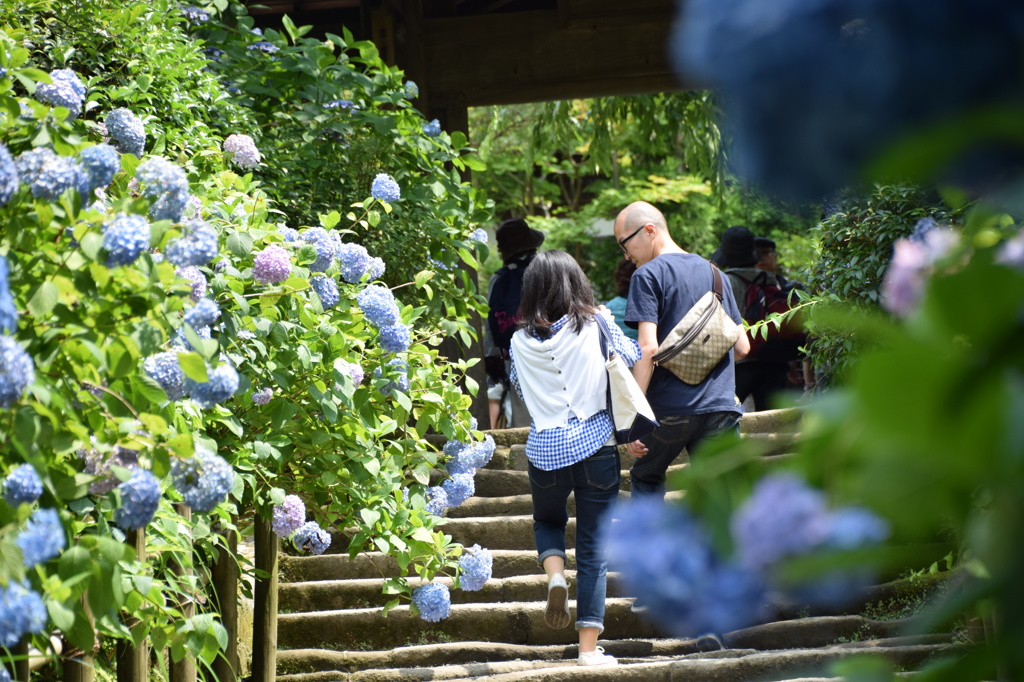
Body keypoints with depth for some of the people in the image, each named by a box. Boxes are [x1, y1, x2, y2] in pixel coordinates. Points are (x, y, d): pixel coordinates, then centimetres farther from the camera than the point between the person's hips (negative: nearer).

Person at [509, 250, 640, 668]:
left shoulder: (521, 341, 1)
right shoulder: (595, 326, -5)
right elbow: (633, 358, 6)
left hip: (545, 449, 1)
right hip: (595, 445, -1)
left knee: (548, 520, 29)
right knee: (593, 547, 5)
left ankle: (554, 574, -2)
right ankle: (589, 648, 4)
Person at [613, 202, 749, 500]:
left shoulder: (648, 275, -5)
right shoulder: (713, 271, 15)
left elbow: (648, 348, -14)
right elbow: (741, 347, 16)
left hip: (670, 408, -4)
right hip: (721, 406, 4)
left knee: (646, 478, 20)